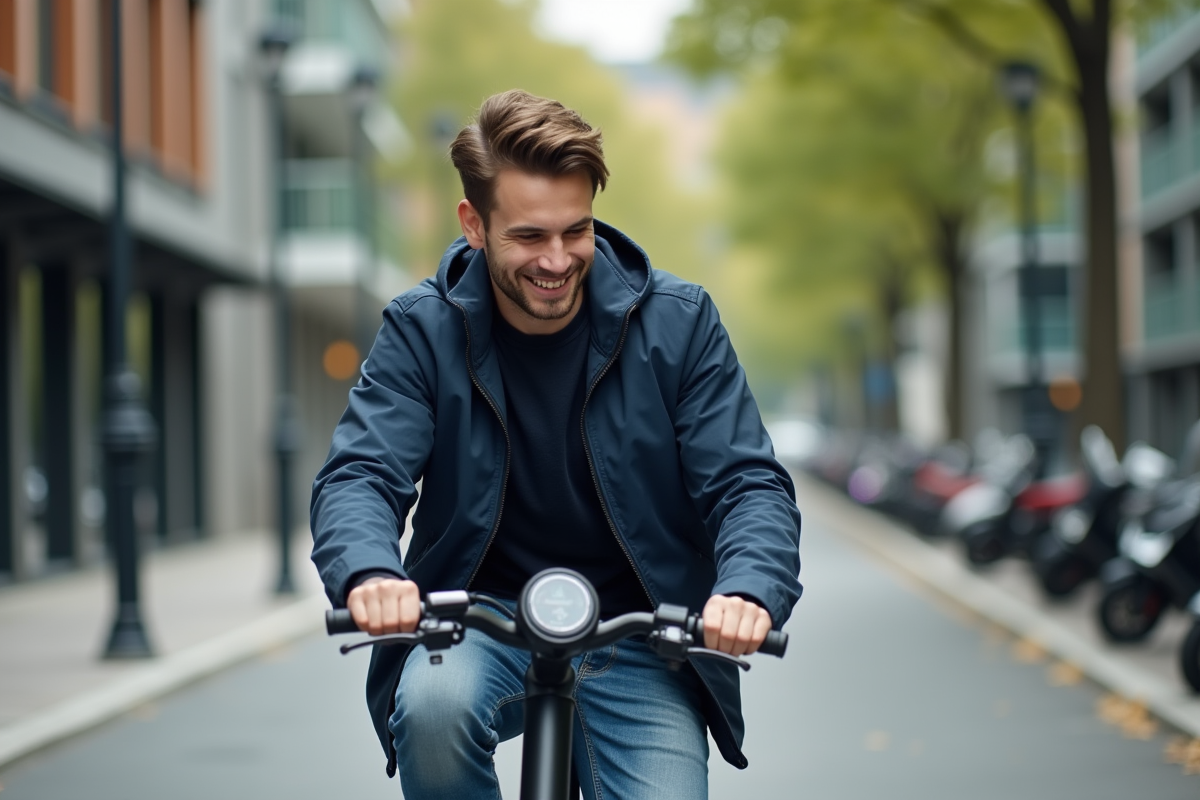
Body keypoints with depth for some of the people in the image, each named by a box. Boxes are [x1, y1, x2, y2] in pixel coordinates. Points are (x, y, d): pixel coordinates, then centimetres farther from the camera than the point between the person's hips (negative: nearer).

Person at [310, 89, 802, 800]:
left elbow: (749, 485, -7)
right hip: (480, 628, 0)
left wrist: (751, 589, -31)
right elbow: (359, 477, -13)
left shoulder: (679, 321, -4)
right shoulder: (422, 331, -4)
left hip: (638, 647, 1)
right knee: (432, 703, -32)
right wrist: (369, 572, -37)